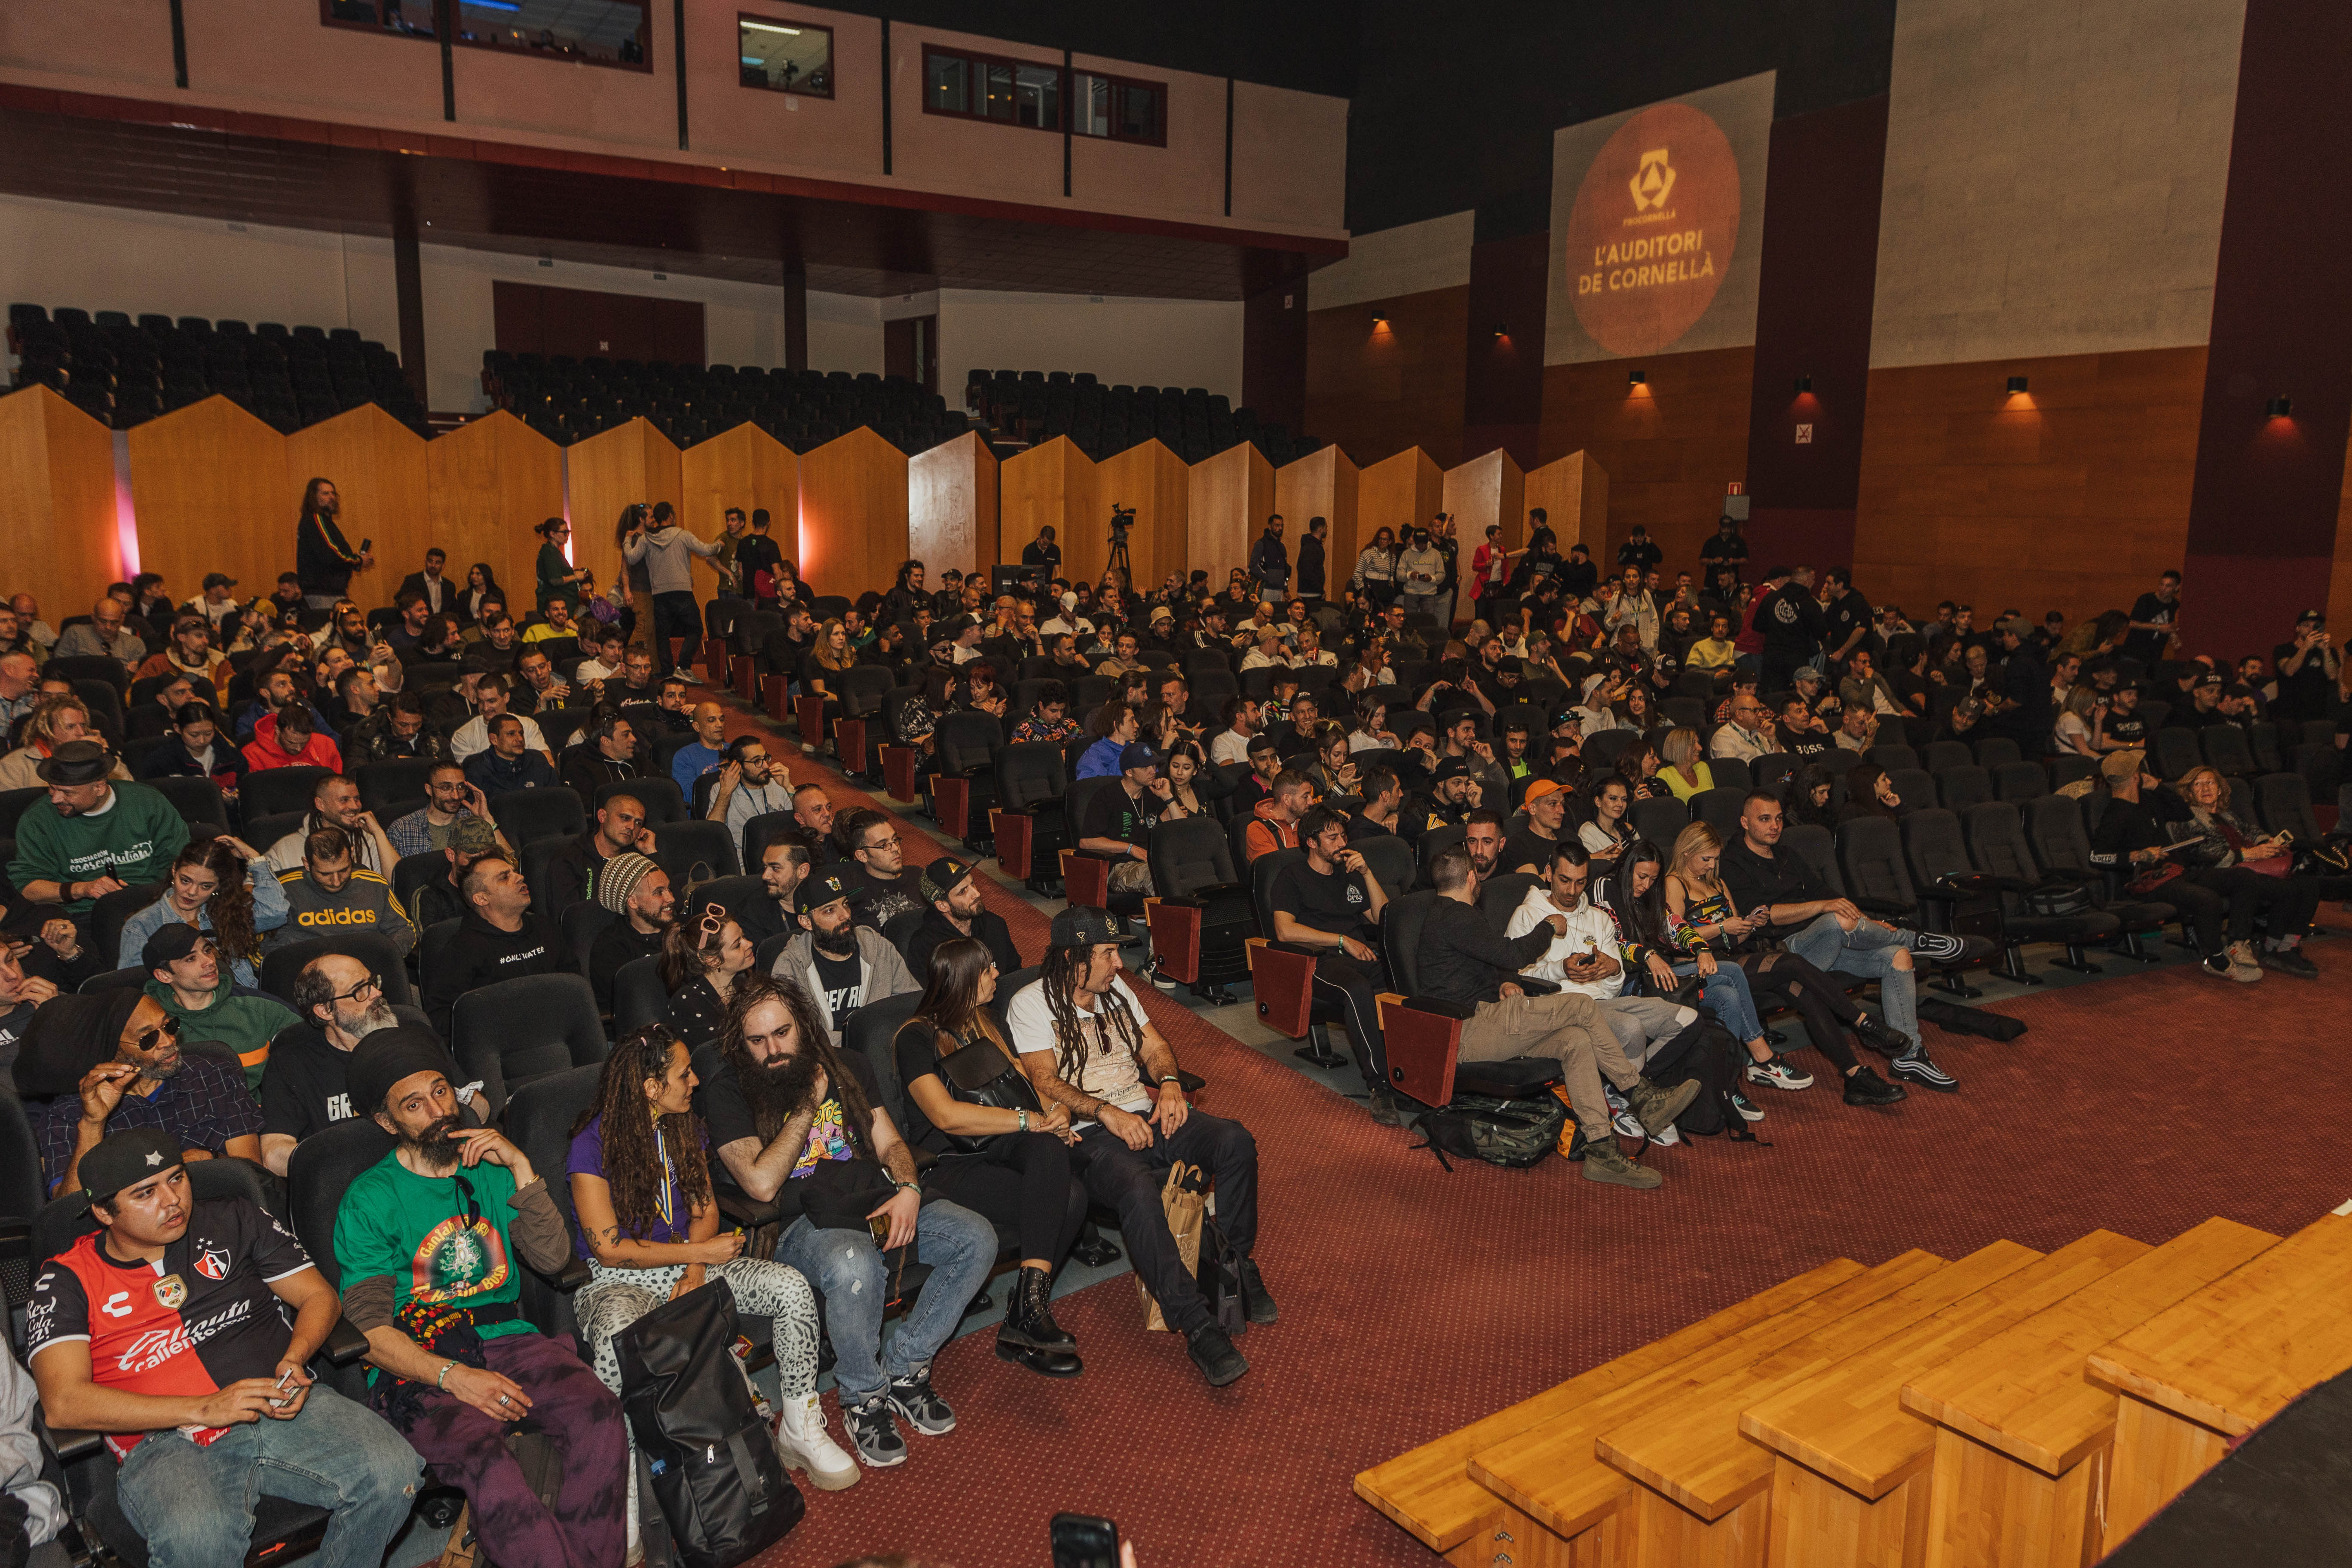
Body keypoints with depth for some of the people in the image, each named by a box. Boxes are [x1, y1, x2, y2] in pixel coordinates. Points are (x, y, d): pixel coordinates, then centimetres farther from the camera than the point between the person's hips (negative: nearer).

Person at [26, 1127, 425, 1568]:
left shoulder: (233, 1221, 16)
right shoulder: (67, 1280, 8)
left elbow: (319, 1296, 18)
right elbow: (63, 1403, -6)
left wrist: (295, 1358, -6)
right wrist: (204, 1408, -15)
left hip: (283, 1408, 3)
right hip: (167, 1442, -3)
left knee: (392, 1472, -25)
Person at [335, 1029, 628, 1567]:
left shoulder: (491, 1168, 15)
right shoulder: (369, 1199, 2)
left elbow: (552, 1257, 5)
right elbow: (369, 1330, -4)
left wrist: (521, 1168, -5)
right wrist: (452, 1375, -19)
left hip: (508, 1339, 4)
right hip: (419, 1362, -3)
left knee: (598, 1414, -26)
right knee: (478, 1453, -34)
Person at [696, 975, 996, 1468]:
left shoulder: (845, 1066, 14)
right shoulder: (725, 1093, -1)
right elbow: (762, 1183, -12)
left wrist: (908, 1189, -8)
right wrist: (808, 1103, -8)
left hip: (879, 1204, 5)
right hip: (804, 1222, -5)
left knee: (977, 1238, -17)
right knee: (855, 1267, -39)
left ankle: (905, 1369, -2)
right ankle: (864, 1399, -11)